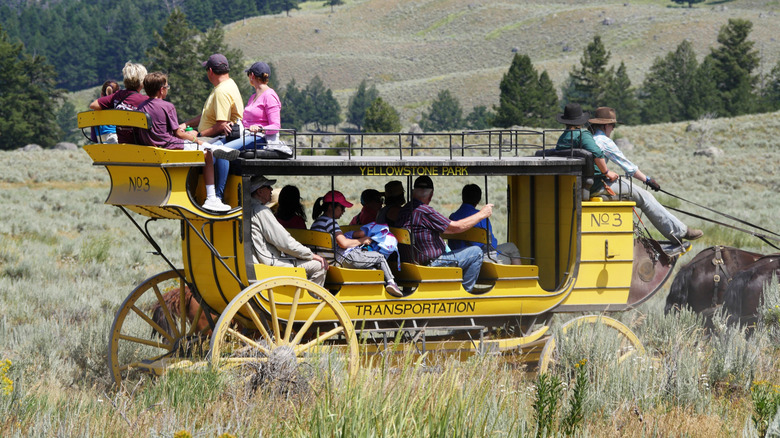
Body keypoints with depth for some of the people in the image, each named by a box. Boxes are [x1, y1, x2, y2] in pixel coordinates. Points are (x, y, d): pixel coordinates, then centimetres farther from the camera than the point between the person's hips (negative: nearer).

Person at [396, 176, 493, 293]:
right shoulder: (424, 211, -23)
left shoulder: (403, 211, 5)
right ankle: (465, 291, 3)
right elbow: (456, 227, -16)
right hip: (432, 264, -9)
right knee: (476, 252, -5)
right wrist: (482, 214, -5)